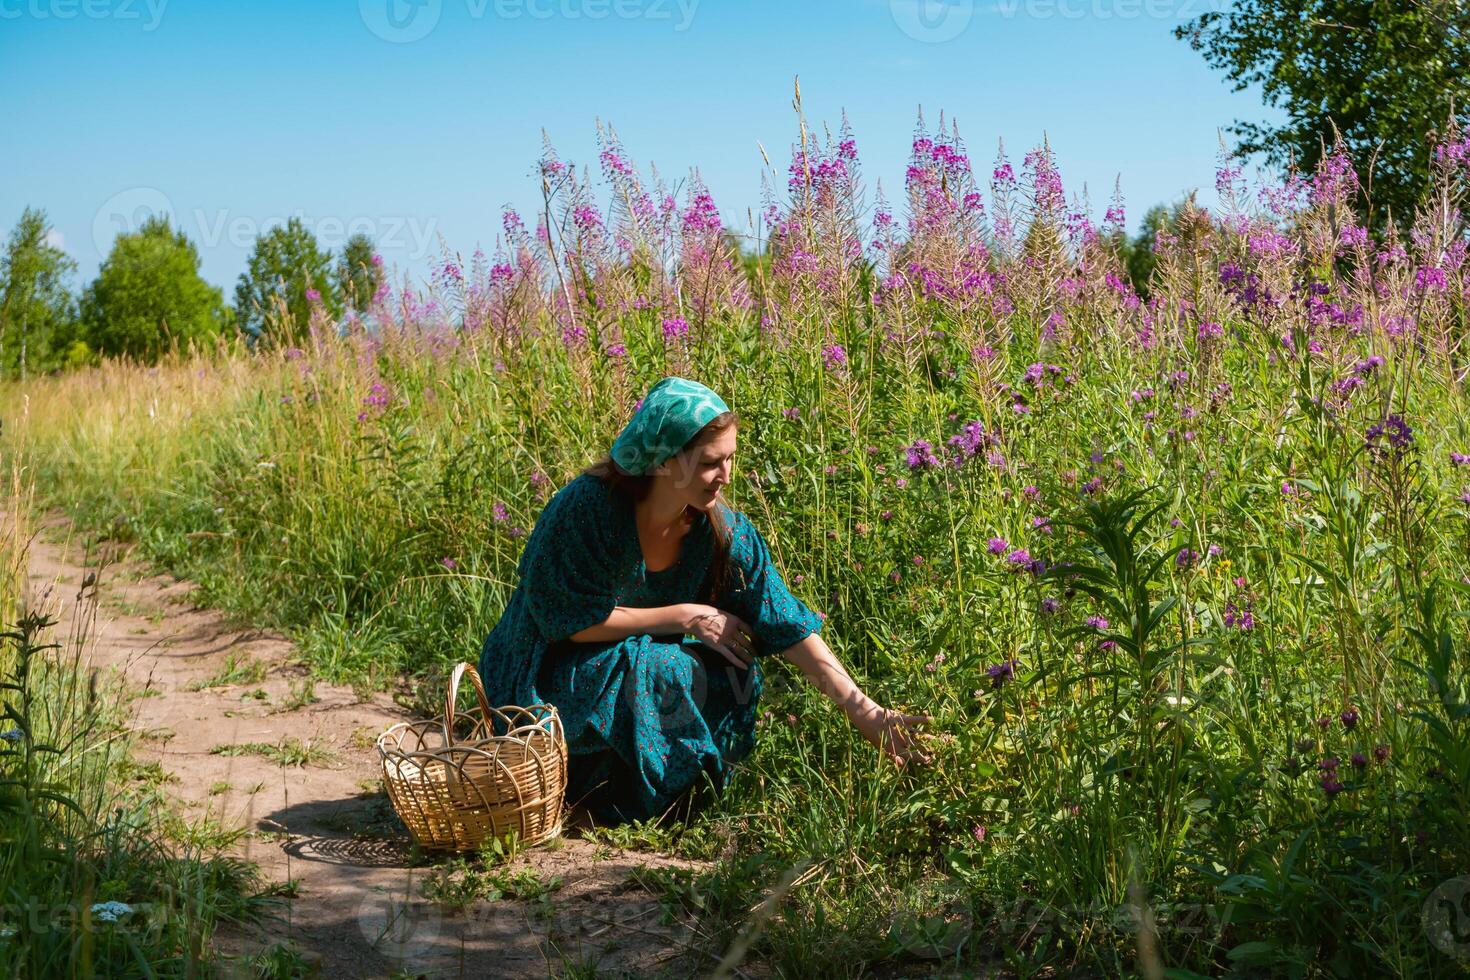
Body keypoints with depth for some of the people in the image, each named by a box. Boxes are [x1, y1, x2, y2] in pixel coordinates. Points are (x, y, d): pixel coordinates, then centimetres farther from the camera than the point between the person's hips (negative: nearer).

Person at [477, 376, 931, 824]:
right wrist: (686, 617, -21)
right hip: (545, 681, -5)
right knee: (669, 674, -31)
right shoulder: (589, 508, -27)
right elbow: (571, 620, -22)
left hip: (640, 671, 5)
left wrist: (866, 713, -25)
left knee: (736, 673, -18)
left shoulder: (724, 531, -13)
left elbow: (789, 625, -16)